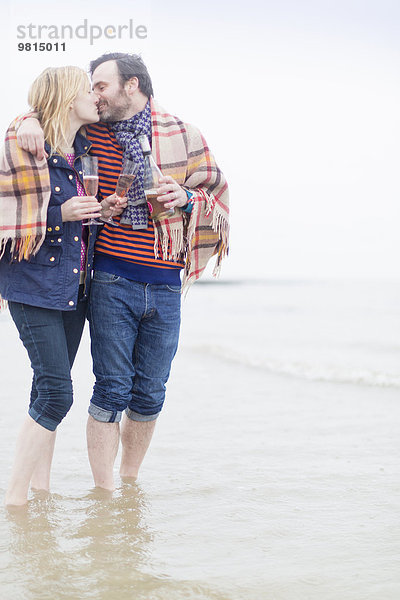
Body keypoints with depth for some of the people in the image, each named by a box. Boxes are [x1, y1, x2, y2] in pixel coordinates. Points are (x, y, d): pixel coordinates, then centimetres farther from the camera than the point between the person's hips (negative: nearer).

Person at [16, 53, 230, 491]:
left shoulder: (183, 135, 6)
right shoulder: (90, 134, 5)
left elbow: (218, 192, 14)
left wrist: (187, 198, -7)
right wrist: (32, 123, -4)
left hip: (166, 286, 2)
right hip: (112, 281, -1)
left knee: (149, 396, 9)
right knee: (112, 390, -4)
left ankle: (129, 485, 26)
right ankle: (104, 493, 6)